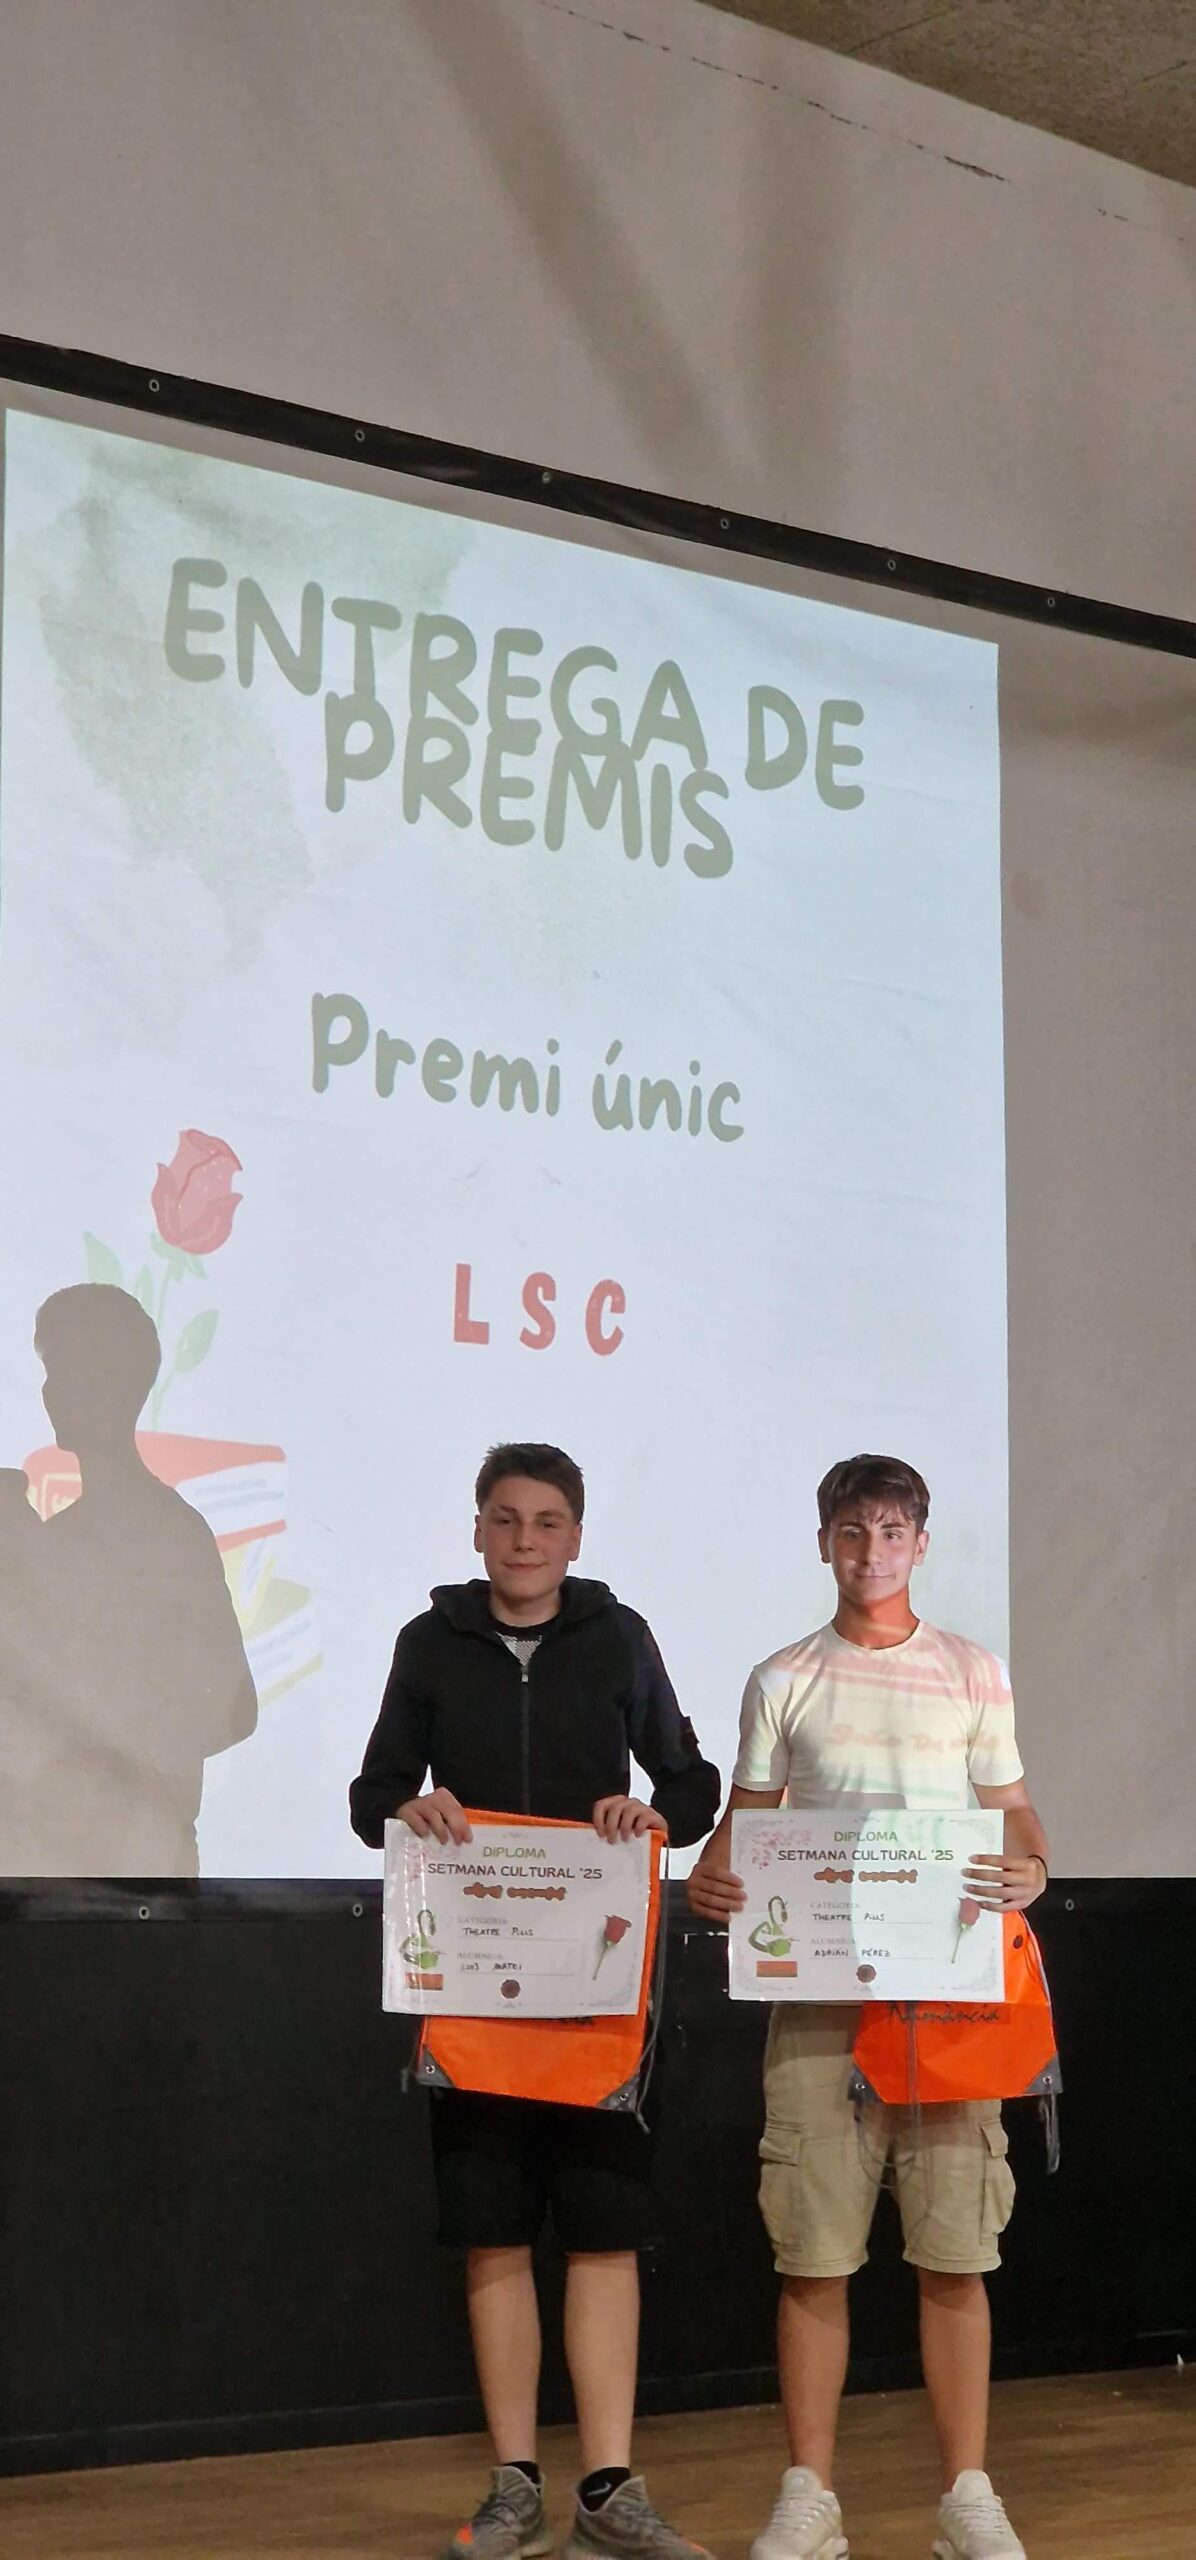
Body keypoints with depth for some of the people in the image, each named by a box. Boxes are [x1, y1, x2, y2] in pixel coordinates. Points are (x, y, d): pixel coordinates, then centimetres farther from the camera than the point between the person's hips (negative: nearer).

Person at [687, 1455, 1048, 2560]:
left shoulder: (973, 1672, 10)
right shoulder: (783, 1682, 11)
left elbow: (1016, 1814, 10)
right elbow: (746, 1824, 11)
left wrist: (1029, 1871, -12)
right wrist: (709, 1877, -10)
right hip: (817, 1989, 0)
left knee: (955, 2251, -1)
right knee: (813, 2252, 0)